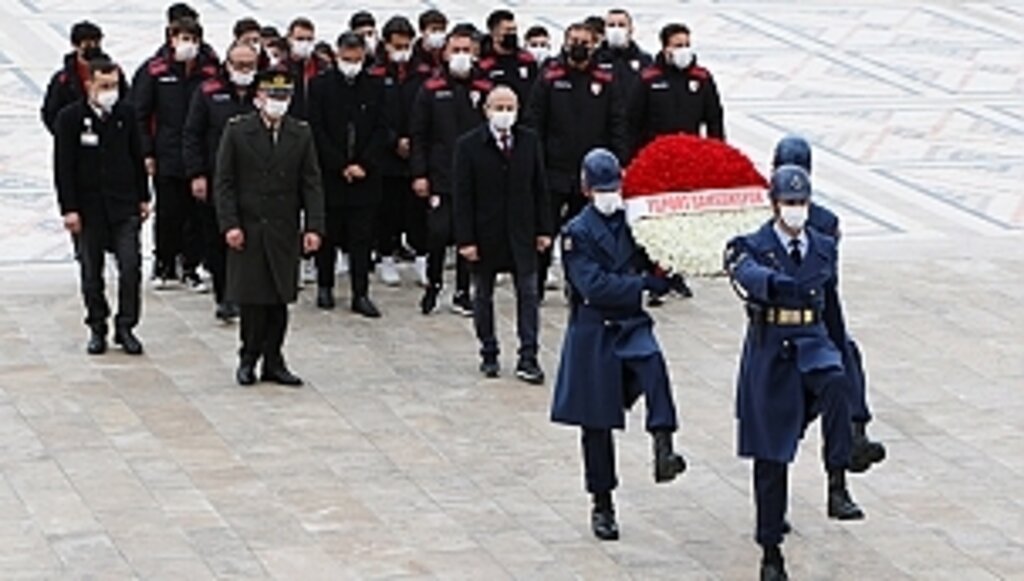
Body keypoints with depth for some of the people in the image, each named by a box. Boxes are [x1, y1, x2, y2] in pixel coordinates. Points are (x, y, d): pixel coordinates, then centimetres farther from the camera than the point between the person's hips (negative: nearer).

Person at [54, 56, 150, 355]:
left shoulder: (125, 113, 3)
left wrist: (143, 197, 10)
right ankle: (97, 329, 18)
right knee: (91, 273, 6)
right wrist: (69, 209, -11)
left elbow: (137, 157, 12)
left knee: (130, 266, -6)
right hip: (88, 206, -2)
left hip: (124, 205, 2)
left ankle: (125, 327, 4)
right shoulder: (70, 118, -7)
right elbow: (63, 167, -7)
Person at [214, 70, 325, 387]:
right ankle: (249, 358, 11)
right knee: (251, 298, -2)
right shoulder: (237, 131, -1)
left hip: (284, 231, 2)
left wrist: (314, 227, -3)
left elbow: (311, 184, 6)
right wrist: (230, 225, -10)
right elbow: (224, 183, -2)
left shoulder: (301, 133, 6)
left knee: (279, 298, 4)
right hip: (248, 230, -2)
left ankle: (273, 361, 13)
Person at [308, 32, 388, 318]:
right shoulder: (320, 86, 0)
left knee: (362, 238, 0)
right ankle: (324, 286, 21)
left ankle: (360, 294, 2)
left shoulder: (375, 87, 7)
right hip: (329, 175, -1)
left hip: (366, 175, 1)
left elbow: (381, 131, 4)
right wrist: (341, 166, -10)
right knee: (328, 236, 6)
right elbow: (317, 131, -4)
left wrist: (363, 165, -8)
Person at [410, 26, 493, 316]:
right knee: (438, 233, -5)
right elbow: (418, 136, 2)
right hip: (440, 176, -2)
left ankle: (462, 293, 15)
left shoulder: (485, 90, 5)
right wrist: (419, 174, -4)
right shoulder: (431, 90, 2)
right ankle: (433, 284, 15)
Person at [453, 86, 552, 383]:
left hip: (521, 231, 2)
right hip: (485, 233, -2)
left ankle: (528, 358, 2)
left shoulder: (529, 141, 2)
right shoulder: (469, 145, -7)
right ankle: (489, 355, 21)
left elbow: (540, 188, 7)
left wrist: (544, 229, 3)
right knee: (483, 295, 9)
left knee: (528, 294, -1)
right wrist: (465, 239, -13)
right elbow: (462, 196, -8)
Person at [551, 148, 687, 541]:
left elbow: (660, 279, 8)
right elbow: (594, 286, -18)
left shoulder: (635, 225, 5)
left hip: (633, 325, 2)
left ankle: (663, 450, -42)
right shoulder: (577, 233, -6)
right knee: (597, 425, 4)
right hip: (593, 335, -2)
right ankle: (602, 505, 18)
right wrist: (642, 283, -20)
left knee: (654, 365, -34)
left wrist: (663, 276, -14)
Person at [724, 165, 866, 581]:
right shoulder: (751, 247, -4)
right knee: (769, 459, 1)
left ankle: (837, 486, -32)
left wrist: (837, 353, 25)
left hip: (812, 345, 2)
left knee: (836, 384, -34)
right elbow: (750, 274, -29)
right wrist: (779, 283, -49)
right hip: (769, 352, -2)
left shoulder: (824, 248, 8)